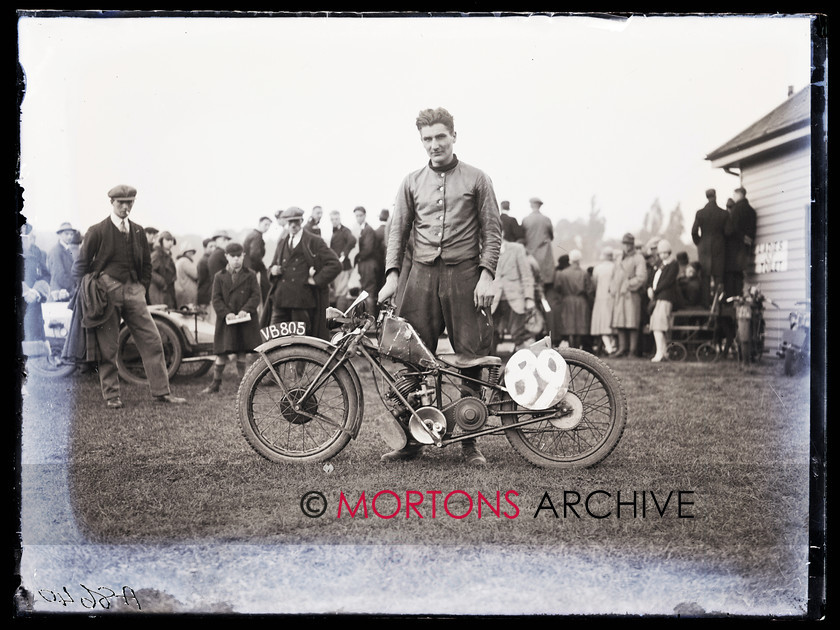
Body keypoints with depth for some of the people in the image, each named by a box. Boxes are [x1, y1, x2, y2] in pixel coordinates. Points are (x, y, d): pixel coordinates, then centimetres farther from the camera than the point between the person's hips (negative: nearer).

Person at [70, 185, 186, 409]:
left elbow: (146, 263, 22)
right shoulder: (97, 231, 0)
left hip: (133, 291, 4)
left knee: (152, 340, -3)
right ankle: (111, 395, 10)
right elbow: (81, 264, 3)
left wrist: (142, 287, 10)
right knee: (108, 348, 0)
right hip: (107, 291, -4)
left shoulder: (138, 231, 14)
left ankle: (161, 391, 2)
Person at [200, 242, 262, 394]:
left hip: (246, 320, 0)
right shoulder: (219, 277, 7)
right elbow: (216, 299, 2)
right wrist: (226, 313, -14)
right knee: (222, 354, 0)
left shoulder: (250, 275, 6)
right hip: (226, 322, 0)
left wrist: (246, 310, -16)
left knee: (242, 354, 4)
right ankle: (216, 383, 9)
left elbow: (256, 296, -1)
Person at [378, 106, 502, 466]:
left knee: (471, 358, -1)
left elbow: (492, 231, 4)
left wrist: (486, 275, -7)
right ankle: (412, 439, 8)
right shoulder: (412, 183, 12)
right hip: (422, 275, 2)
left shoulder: (476, 180, 7)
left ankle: (469, 441, 9)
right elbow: (398, 230, 10)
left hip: (465, 275, -2)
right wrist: (392, 273, -3)